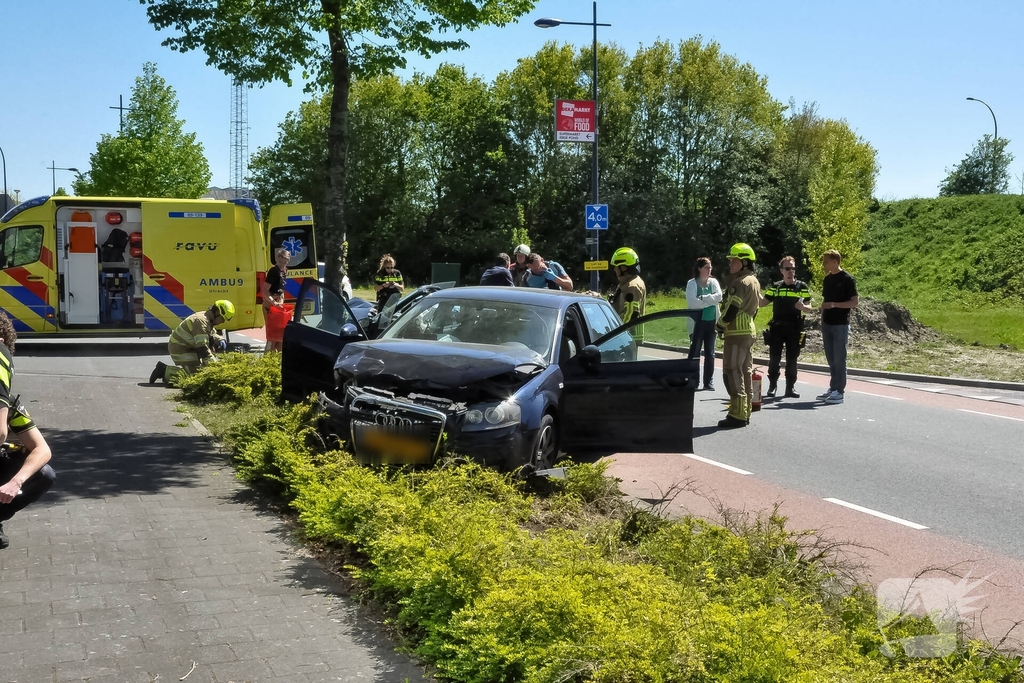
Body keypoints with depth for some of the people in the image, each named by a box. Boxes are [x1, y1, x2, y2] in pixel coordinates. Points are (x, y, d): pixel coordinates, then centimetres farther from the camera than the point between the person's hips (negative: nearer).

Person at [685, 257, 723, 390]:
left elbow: (719, 297, -8)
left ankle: (709, 382, 13)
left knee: (710, 353, 7)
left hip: (711, 322, 4)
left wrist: (703, 298, -16)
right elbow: (692, 301, -17)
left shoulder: (713, 282, 7)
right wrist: (711, 301, -12)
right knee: (695, 352, -3)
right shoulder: (692, 283, -4)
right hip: (698, 321, -4)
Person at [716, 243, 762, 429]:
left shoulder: (740, 283, -16)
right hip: (749, 331, 10)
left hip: (736, 333, -10)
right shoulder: (754, 282, 16)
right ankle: (745, 413, 17)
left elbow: (732, 308, -20)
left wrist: (720, 324, -6)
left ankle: (737, 415, -10)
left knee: (733, 372, -9)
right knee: (745, 371, 12)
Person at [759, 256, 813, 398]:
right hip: (776, 328, 1)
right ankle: (772, 386, 9)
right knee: (774, 358, 1)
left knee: (792, 359, 4)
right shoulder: (775, 287, 9)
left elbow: (809, 309, 2)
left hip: (794, 329, -1)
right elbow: (762, 303, 10)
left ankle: (790, 388, 10)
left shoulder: (802, 287, 3)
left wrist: (803, 307, -21)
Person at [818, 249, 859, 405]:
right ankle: (832, 389, 16)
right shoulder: (827, 279, 12)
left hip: (840, 325, -7)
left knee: (839, 359, -4)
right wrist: (822, 319, 13)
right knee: (831, 359, 10)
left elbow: (854, 301, -12)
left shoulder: (847, 279, -9)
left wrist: (834, 304, -21)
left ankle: (840, 392, 0)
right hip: (827, 324, 7)